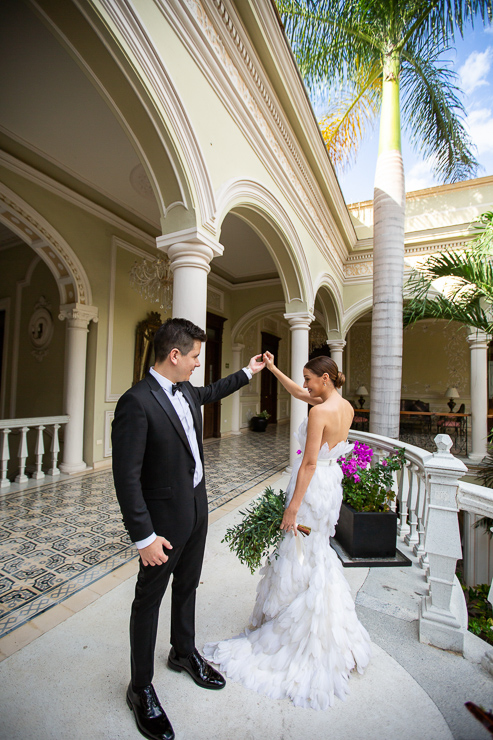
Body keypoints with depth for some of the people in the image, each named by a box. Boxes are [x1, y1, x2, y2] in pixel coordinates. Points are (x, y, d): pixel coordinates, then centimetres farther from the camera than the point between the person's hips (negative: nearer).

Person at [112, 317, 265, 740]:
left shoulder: (186, 391, -1)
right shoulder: (136, 403, -26)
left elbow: (210, 393, 24)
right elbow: (126, 477, -24)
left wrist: (248, 372, 31)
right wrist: (144, 537, -21)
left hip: (197, 508, 8)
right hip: (165, 518, -7)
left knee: (187, 586, 26)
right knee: (150, 598, 15)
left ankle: (184, 653, 52)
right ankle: (141, 689, 39)